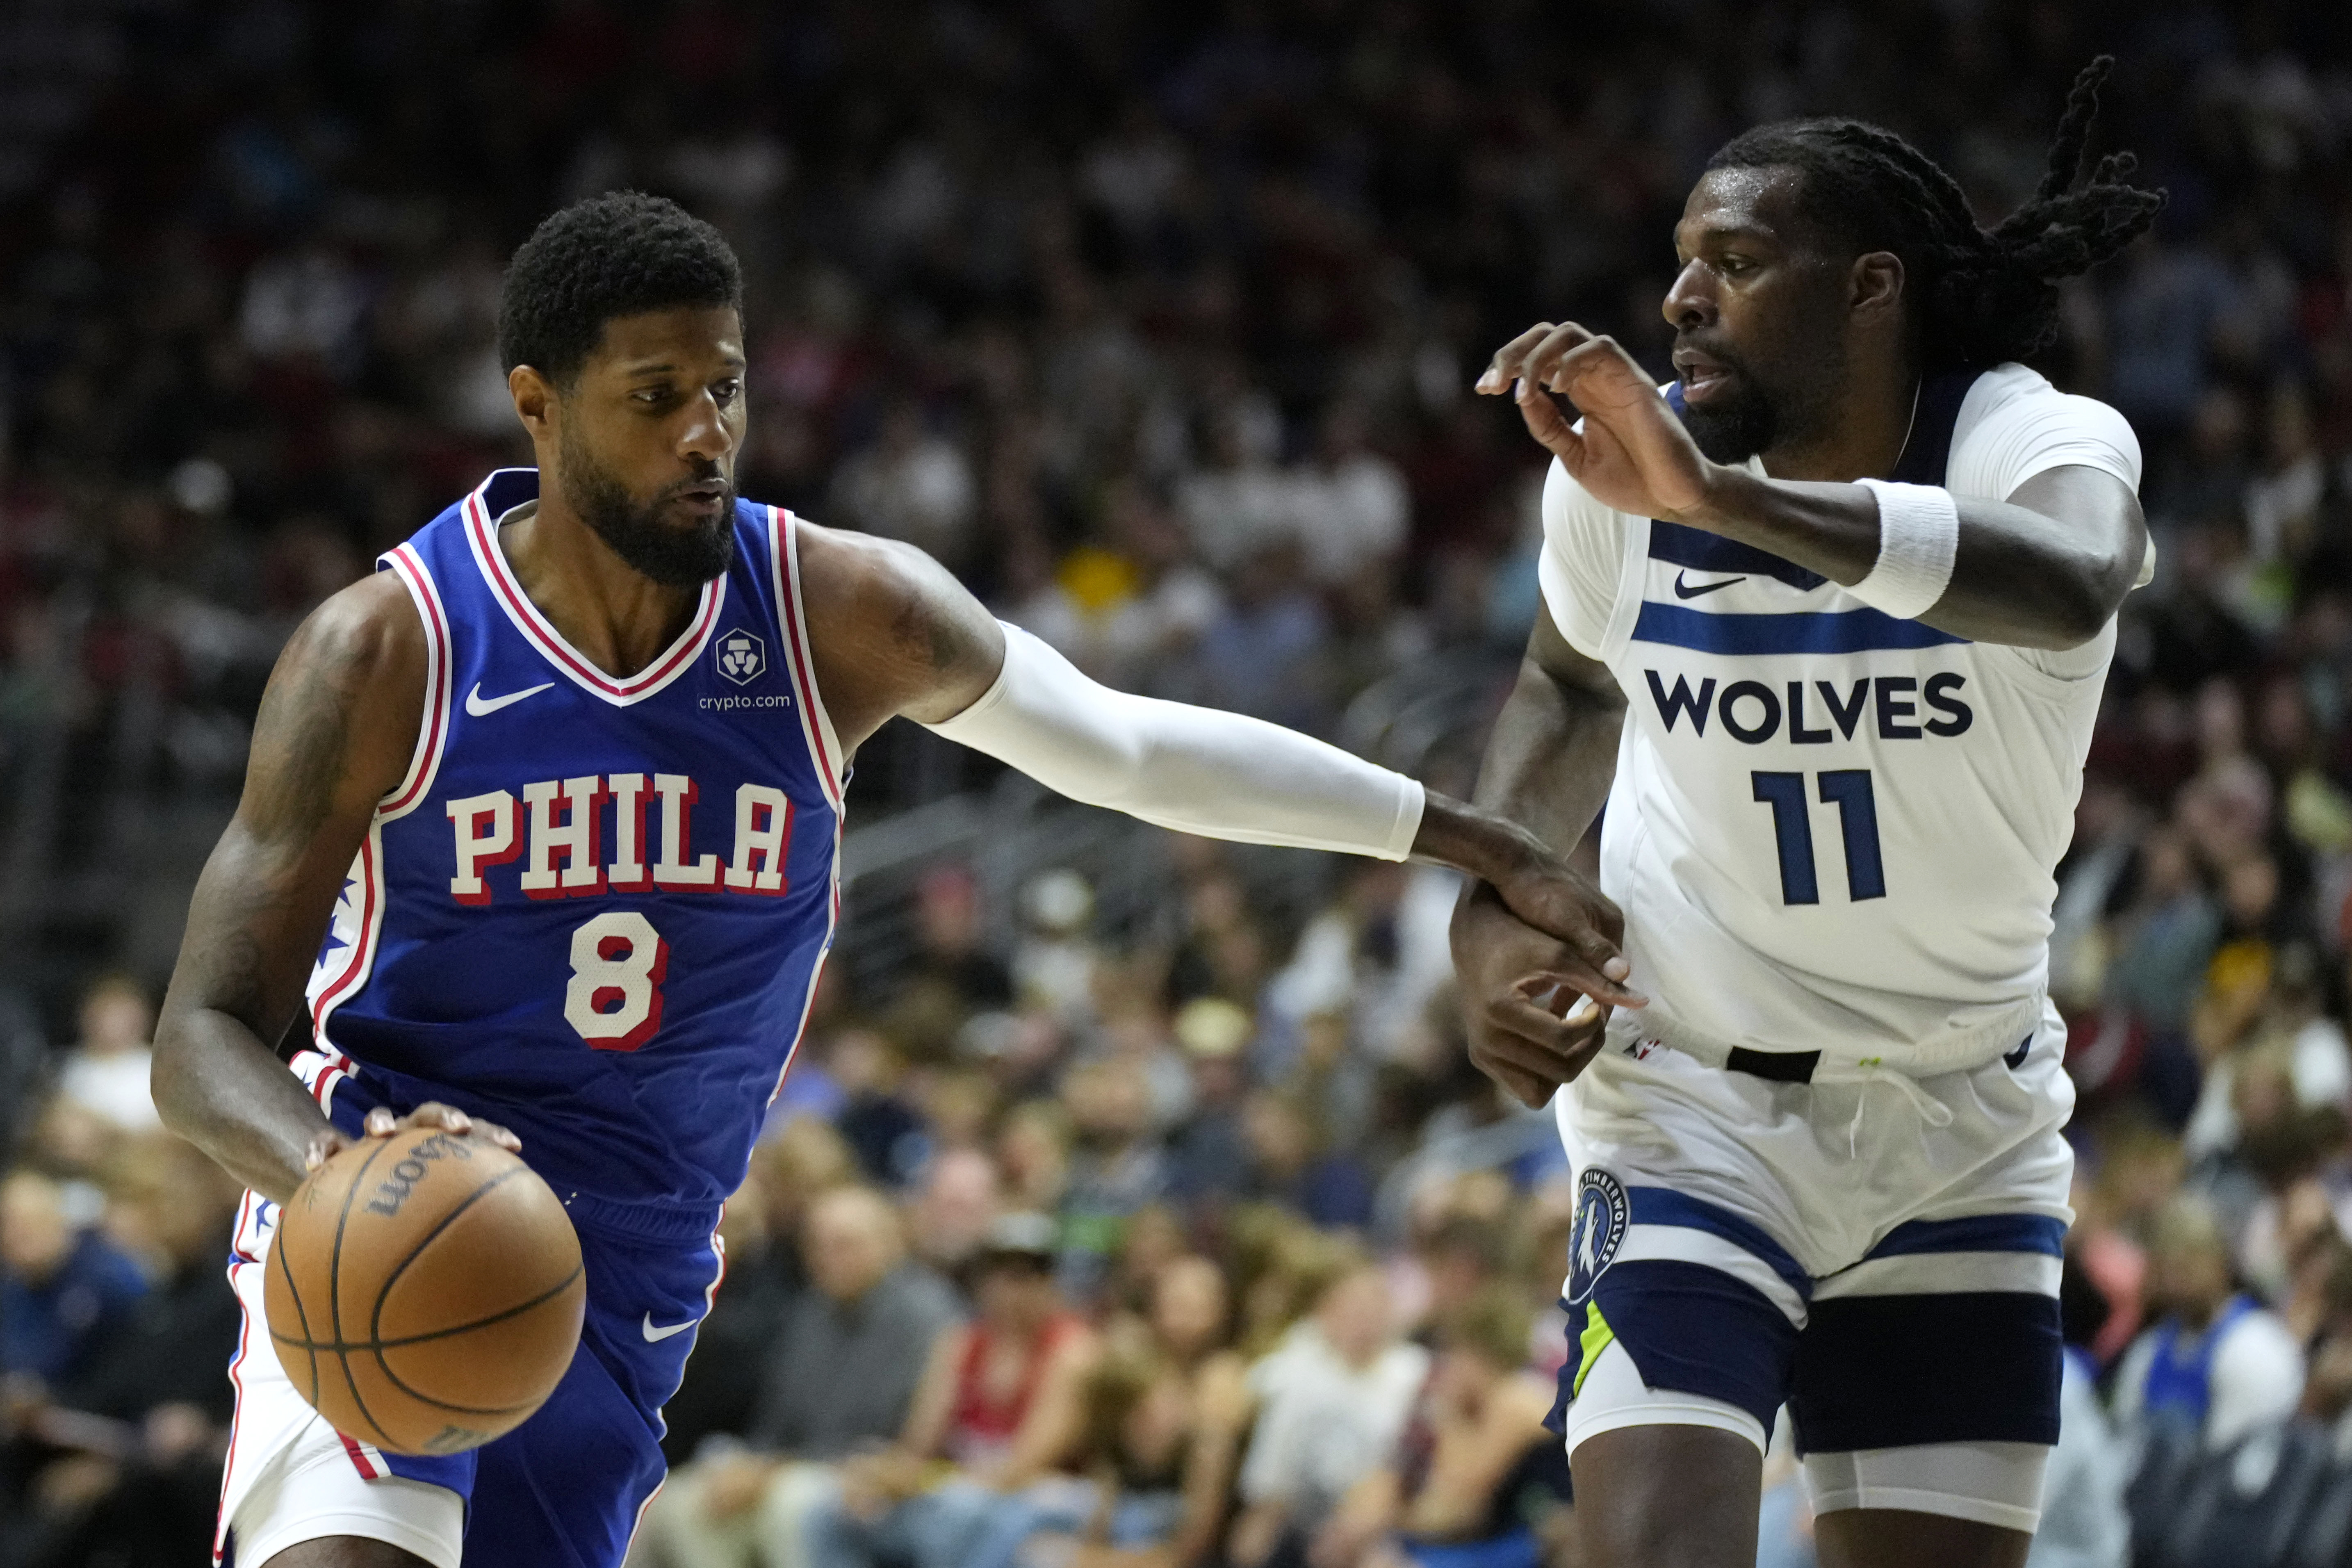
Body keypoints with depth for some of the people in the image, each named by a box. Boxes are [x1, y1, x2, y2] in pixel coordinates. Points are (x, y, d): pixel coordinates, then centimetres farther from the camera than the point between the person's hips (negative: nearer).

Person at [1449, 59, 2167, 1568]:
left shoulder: (2043, 449, -18)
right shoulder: (1624, 466, -8)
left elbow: (2068, 591, -45)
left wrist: (1723, 498, -56)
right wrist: (1494, 910, -4)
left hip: (1966, 1139, 0)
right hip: (1693, 1109, 0)